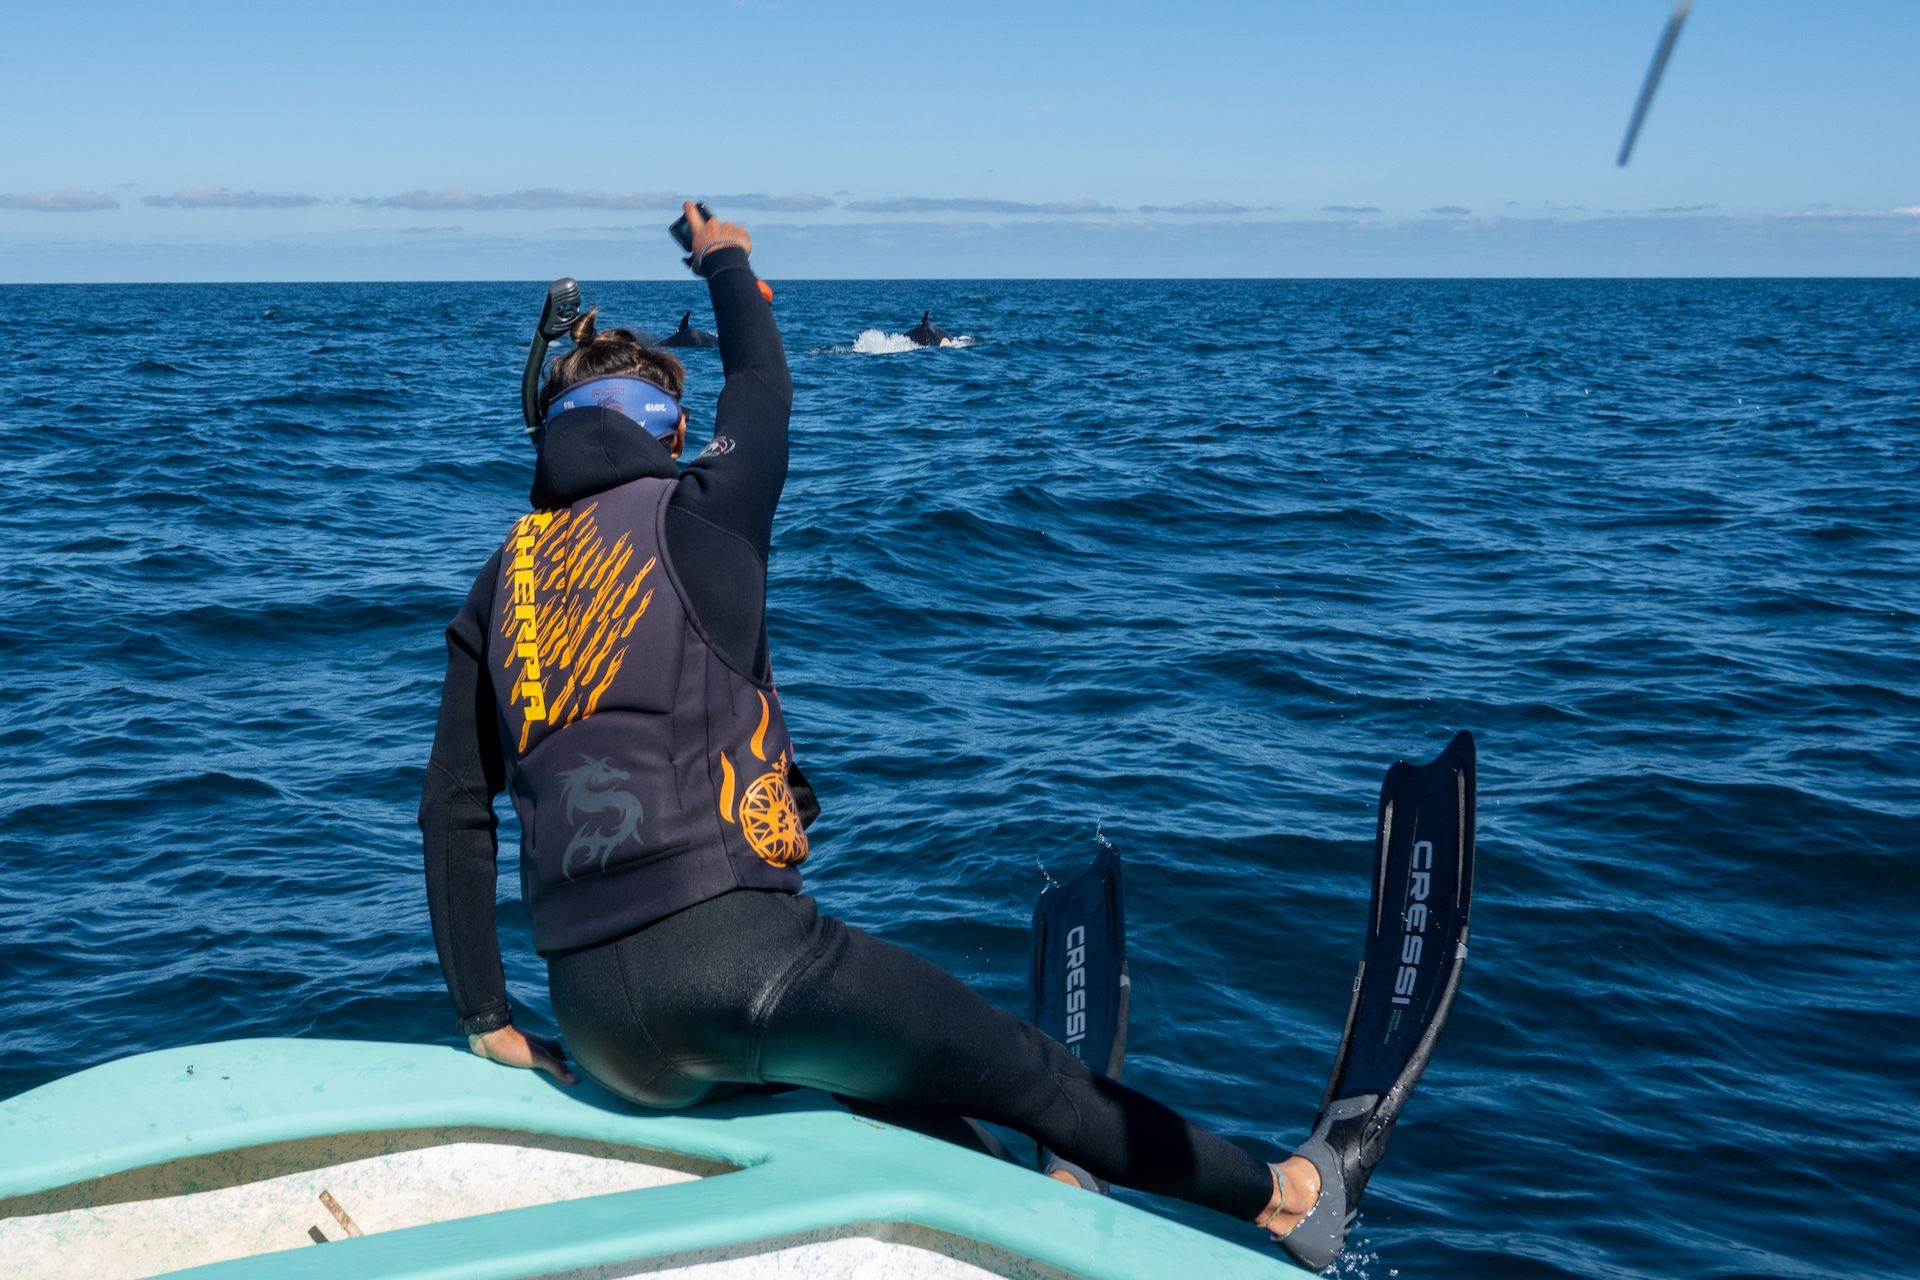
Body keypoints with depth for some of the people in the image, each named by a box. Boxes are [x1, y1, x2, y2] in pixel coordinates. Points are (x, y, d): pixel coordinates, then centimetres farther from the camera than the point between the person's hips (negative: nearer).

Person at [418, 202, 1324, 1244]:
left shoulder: (501, 582, 12)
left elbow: (453, 813, 10)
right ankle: (1272, 1198, 20)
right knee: (1015, 1067, 7)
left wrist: (486, 1019, 15)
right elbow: (763, 384, 21)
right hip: (733, 949, -5)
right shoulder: (697, 517, 0)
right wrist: (727, 261, 42)